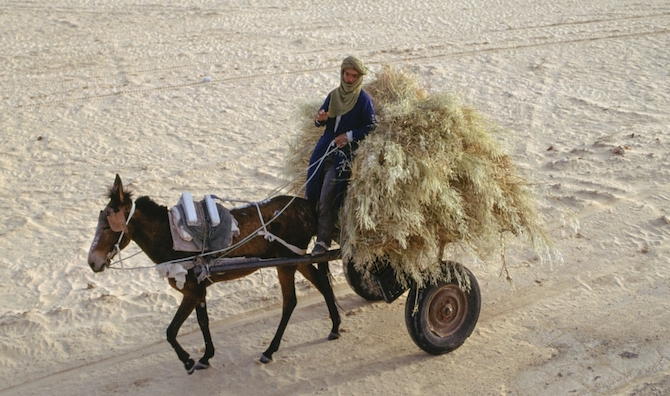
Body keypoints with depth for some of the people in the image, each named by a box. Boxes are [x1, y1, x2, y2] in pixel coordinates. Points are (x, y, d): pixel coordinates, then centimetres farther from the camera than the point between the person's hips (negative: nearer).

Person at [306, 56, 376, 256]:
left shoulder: (364, 100, -5)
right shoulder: (333, 95, 11)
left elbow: (371, 127, -7)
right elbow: (320, 121, 14)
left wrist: (350, 136, -17)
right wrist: (320, 118, -9)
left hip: (345, 153, -6)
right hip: (325, 148, 6)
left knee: (327, 198, -13)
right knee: (312, 190, 2)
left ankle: (323, 240, -7)